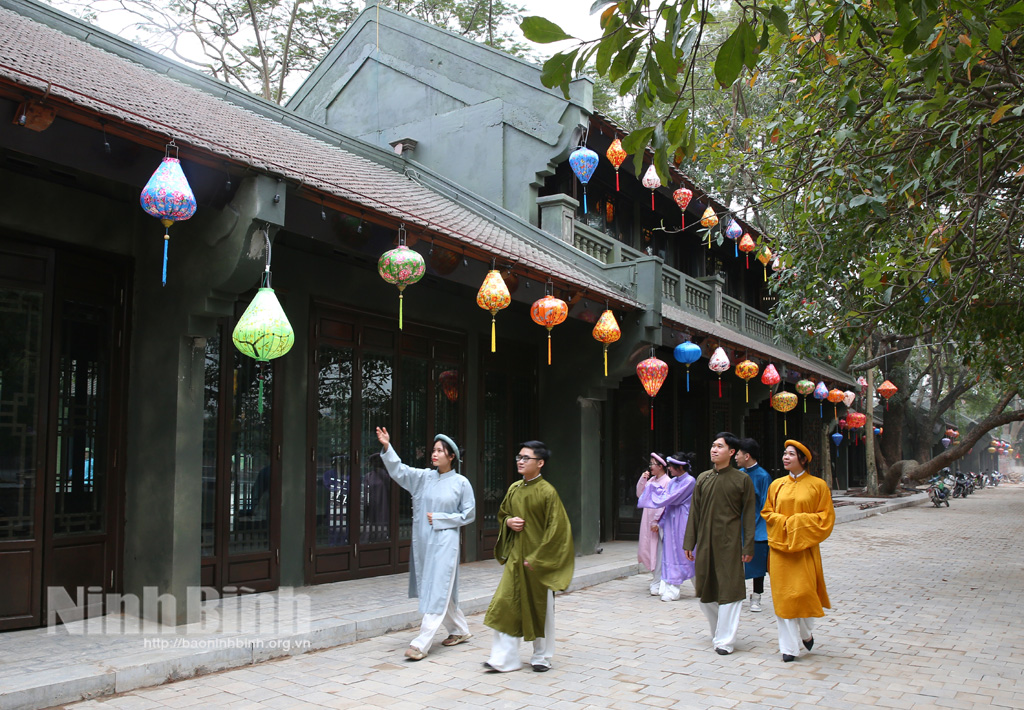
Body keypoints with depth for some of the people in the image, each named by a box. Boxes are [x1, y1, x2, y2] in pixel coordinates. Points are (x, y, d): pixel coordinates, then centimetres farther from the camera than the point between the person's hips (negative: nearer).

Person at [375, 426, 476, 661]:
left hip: (445, 543, -5)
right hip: (422, 542, 5)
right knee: (429, 589, 14)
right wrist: (387, 448, -20)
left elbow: (469, 514, 0)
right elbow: (399, 471, -6)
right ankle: (460, 630, 30)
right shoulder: (424, 477, 6)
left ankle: (422, 643, -9)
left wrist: (439, 518, -8)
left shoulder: (460, 483, -3)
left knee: (437, 591, -8)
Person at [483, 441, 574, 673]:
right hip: (515, 556, 5)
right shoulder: (514, 489, 6)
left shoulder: (547, 492, -13)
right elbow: (502, 514, 21)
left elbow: (556, 528, -13)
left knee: (541, 608, 8)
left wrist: (536, 558, -15)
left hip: (538, 560, -5)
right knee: (506, 605, -1)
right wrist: (508, 522, -4)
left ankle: (542, 657, 24)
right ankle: (504, 658, 5)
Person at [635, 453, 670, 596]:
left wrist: (656, 521, -17)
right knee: (646, 549, 10)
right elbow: (640, 494, 15)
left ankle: (657, 584, -1)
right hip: (648, 520, 8)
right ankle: (656, 575, 27)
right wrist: (642, 479, 3)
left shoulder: (667, 482, -11)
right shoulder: (651, 480, 13)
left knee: (657, 551, -6)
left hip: (659, 521, -8)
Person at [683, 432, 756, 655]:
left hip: (729, 544, -4)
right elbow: (694, 512, 10)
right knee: (705, 593, 10)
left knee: (728, 591, -2)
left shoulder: (742, 480, -2)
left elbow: (749, 515, -2)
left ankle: (724, 640, 6)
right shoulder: (703, 479, 8)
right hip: (705, 543, 4)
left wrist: (748, 547, -7)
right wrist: (689, 543, 7)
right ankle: (719, 631, 30)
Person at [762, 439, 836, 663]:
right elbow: (767, 512, 13)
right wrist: (784, 522, -6)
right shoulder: (777, 485, 9)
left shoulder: (818, 485, -1)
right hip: (780, 546, 3)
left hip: (804, 547, -3)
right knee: (783, 595, 1)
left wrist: (798, 522, -12)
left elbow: (826, 517, -2)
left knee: (803, 592, -8)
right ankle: (789, 647, 9)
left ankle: (806, 633, 23)